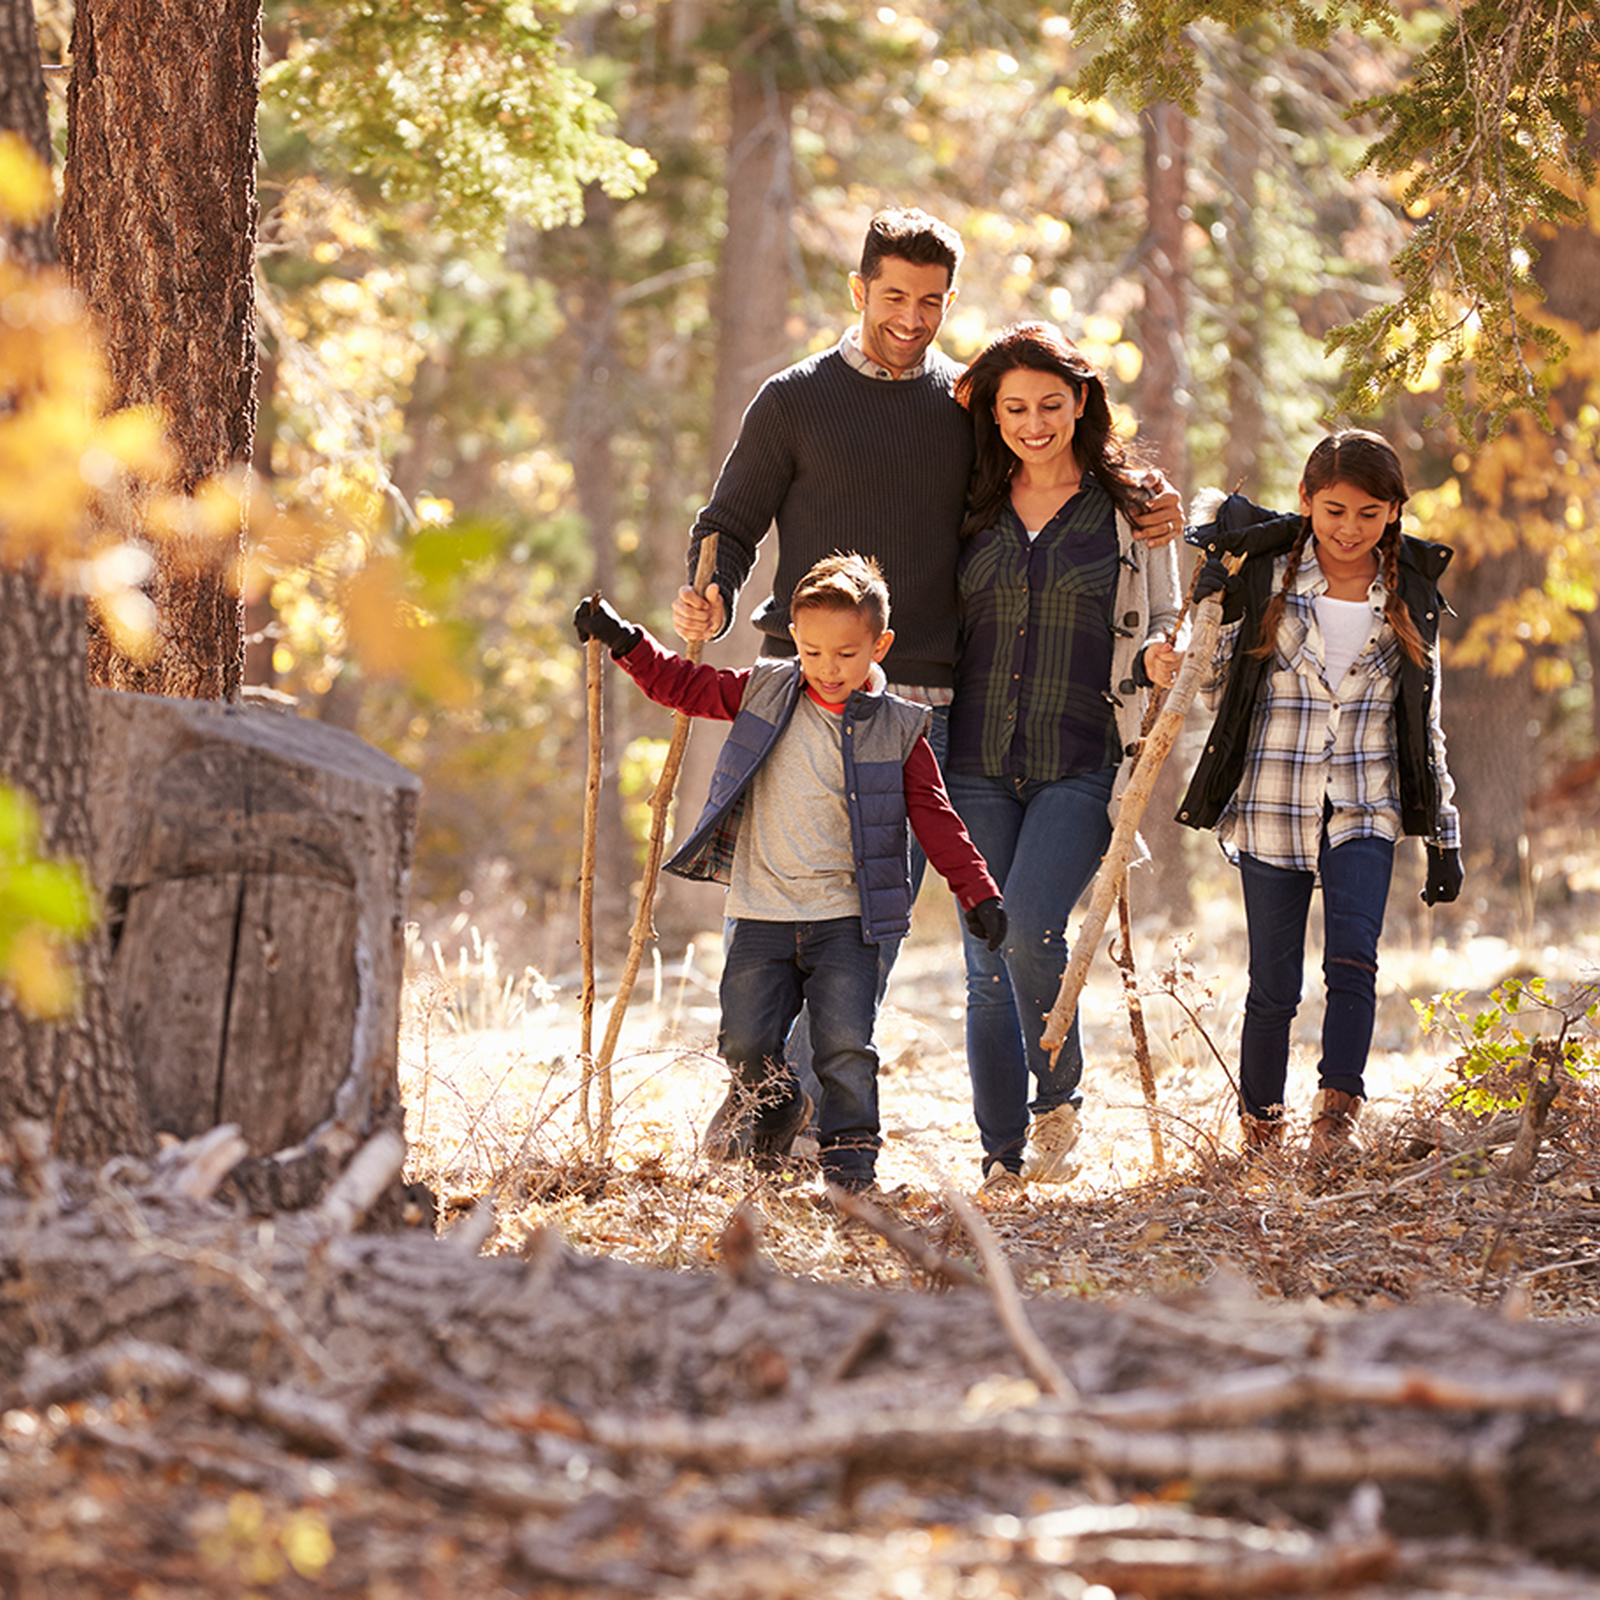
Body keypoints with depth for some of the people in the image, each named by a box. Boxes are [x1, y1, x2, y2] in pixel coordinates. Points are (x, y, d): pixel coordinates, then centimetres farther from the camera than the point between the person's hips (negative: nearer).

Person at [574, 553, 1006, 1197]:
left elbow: (934, 818, 3)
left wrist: (979, 895, -3)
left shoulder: (897, 730, 1)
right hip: (762, 915, 2)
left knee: (846, 1049, -8)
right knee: (746, 1043, -2)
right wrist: (624, 641, 9)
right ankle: (778, 1111, 28)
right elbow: (684, 685, 16)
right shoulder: (763, 692, 5)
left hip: (844, 919, -2)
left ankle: (850, 1164, 4)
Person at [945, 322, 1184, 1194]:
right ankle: (1004, 1162, 9)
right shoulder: (971, 510, 10)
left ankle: (1058, 1098, 4)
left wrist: (1156, 658, -11)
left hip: (1080, 765, -3)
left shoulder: (1131, 509, 5)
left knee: (1029, 928, -21)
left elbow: (1159, 626, 10)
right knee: (987, 964, 1)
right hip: (977, 765, 3)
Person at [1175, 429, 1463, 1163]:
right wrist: (1213, 614, -11)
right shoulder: (1264, 577, 0)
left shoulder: (1410, 596, 6)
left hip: (1363, 812, 1)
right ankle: (1259, 1129, 17)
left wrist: (1445, 835, 11)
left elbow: (1426, 724, 12)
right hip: (1272, 806, -1)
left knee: (1353, 957, -20)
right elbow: (1217, 690, 7)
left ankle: (1336, 1114, -24)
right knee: (1274, 985, 3)